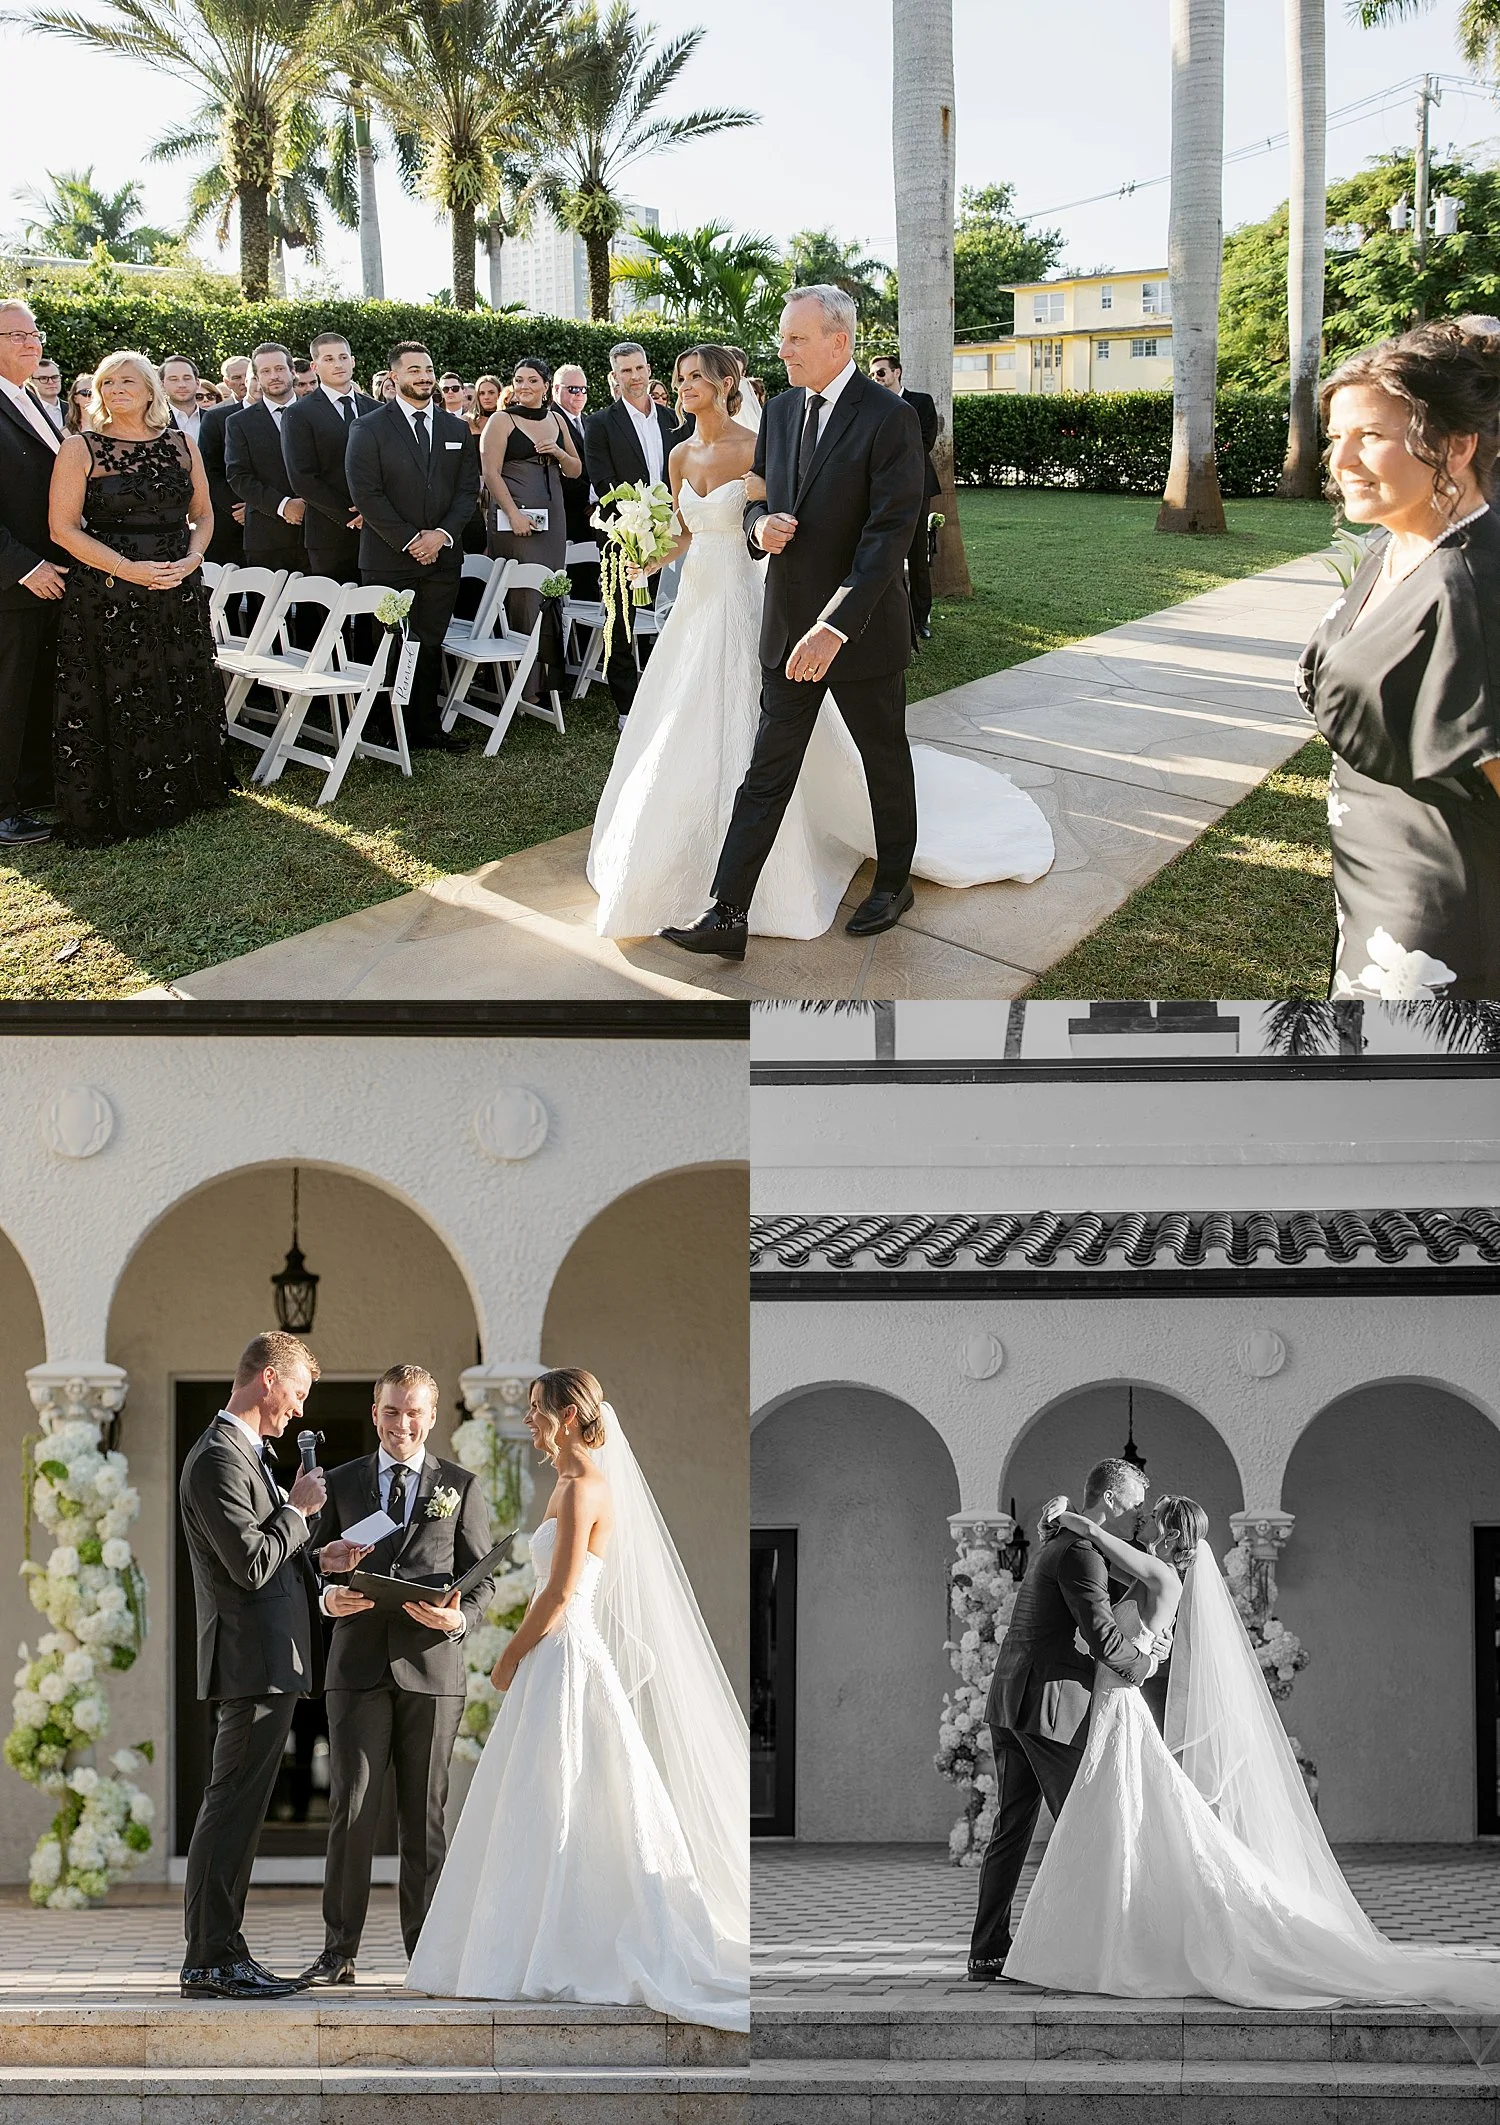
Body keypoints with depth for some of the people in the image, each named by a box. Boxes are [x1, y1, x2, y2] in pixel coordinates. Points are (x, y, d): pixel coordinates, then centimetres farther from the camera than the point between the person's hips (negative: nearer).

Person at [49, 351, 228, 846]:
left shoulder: (181, 445, 8)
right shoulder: (80, 449, -4)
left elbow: (202, 514, 14)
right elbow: (64, 528, -9)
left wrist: (192, 558, -7)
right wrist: (130, 569, -17)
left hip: (178, 591, 4)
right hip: (107, 595, -4)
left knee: (183, 693, 9)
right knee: (116, 701, -1)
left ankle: (181, 795, 25)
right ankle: (109, 810, 10)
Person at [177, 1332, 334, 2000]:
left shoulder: (246, 1454, 19)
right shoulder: (219, 1458, -14)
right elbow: (251, 1563, -21)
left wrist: (317, 1560, 14)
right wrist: (299, 1509, -9)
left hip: (271, 1662, 11)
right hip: (254, 1660, -11)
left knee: (237, 1810, 12)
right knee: (233, 1807, -8)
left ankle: (218, 1955, 17)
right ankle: (210, 1960, -6)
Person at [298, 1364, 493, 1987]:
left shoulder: (461, 1487, 10)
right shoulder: (341, 1483, 13)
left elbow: (481, 1578, 8)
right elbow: (316, 1563, 13)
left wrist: (458, 1619, -12)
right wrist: (329, 1597, -9)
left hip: (432, 1667, 0)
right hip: (358, 1666, 0)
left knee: (424, 1814, 4)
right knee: (351, 1807, -4)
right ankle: (338, 1952, 0)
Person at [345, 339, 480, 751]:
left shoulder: (457, 429, 12)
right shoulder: (369, 429, -2)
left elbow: (468, 488, 9)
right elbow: (366, 493, -8)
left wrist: (443, 534, -7)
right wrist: (409, 540, -12)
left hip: (442, 557, 4)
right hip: (389, 559, -4)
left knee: (430, 645, 6)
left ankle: (425, 727, 11)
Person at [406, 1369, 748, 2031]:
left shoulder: (583, 1489, -15)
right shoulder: (570, 1485, 15)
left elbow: (560, 1595, -19)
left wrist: (509, 1659, -9)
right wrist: (520, 1656, 13)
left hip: (563, 1661, -10)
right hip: (554, 1661, 10)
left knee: (540, 1817, -5)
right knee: (538, 1817, 11)